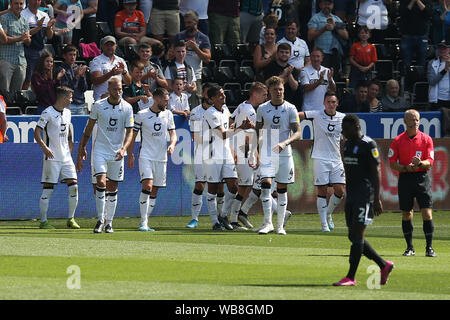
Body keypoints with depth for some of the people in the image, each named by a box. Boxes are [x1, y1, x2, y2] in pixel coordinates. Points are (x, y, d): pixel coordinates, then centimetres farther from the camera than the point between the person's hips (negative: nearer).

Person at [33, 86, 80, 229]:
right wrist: (44, 147, -26)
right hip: (52, 157, -6)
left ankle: (71, 219, 7)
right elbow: (36, 133, -13)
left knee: (73, 186, -2)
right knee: (48, 189, -5)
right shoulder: (48, 113, -10)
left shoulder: (67, 112, 12)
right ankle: (43, 221, 0)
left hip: (66, 157, 6)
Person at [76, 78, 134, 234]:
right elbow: (89, 127, 8)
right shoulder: (98, 105, -2)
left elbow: (129, 132, -2)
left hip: (117, 152, 1)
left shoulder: (127, 108, -2)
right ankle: (100, 220, -10)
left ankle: (109, 222, 16)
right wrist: (82, 148, 9)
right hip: (100, 149, -1)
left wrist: (124, 149, -19)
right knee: (101, 182, -17)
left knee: (113, 187, 6)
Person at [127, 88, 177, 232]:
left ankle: (145, 223, 13)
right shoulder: (142, 115, -4)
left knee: (154, 191, 6)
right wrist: (130, 155, 2)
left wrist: (172, 144, -11)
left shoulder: (168, 114, 7)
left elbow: (173, 133, 10)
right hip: (146, 156, -5)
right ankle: (143, 222, -18)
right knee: (147, 186, -20)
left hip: (161, 158, 5)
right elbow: (133, 135, 3)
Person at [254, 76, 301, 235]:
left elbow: (298, 133, -5)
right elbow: (258, 132, 13)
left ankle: (280, 225, 13)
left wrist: (285, 143, -23)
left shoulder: (290, 109, 0)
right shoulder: (262, 109, 5)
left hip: (284, 154, 0)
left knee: (282, 189, 4)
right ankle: (267, 223, -13)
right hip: (266, 154, 0)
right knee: (266, 184, -17)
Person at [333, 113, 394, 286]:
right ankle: (384, 265, 20)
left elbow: (376, 172, -13)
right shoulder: (348, 144, 16)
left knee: (357, 235, -11)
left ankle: (350, 277, -11)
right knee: (353, 237, 7)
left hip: (365, 195, -9)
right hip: (351, 195, 9)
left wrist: (376, 199, -18)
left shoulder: (368, 145, -10)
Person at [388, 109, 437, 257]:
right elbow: (392, 163, 2)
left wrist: (420, 163, -23)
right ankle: (409, 247, 17)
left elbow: (430, 162, -1)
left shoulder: (426, 139, 3)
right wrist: (406, 168, -14)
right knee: (406, 214, 5)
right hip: (405, 178, 1)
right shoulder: (398, 141, 3)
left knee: (427, 213, -9)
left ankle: (429, 248, -3)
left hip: (422, 178, -1)